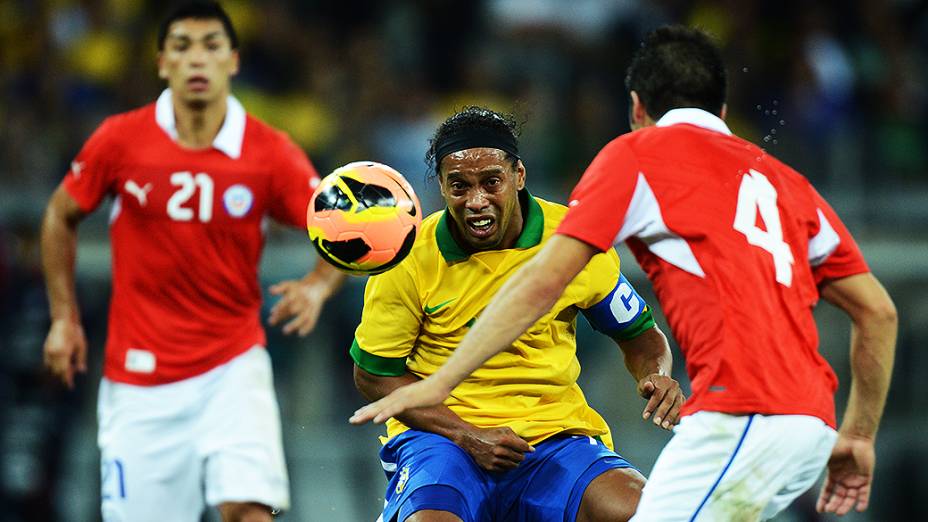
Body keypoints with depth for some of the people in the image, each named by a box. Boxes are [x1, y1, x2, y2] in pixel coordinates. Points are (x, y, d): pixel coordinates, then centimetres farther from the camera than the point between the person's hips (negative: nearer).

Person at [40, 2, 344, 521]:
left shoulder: (271, 153, -6)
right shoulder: (121, 140, -5)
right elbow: (61, 217, 11)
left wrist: (318, 286, -24)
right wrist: (64, 318, 7)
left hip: (233, 366, 0)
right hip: (140, 376, 1)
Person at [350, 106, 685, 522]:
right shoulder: (410, 260, -7)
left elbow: (640, 335, 12)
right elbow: (373, 374, 1)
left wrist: (656, 376, -12)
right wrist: (468, 436, -11)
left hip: (555, 434, 1)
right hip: (439, 435, -1)